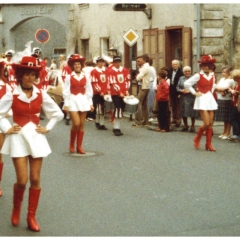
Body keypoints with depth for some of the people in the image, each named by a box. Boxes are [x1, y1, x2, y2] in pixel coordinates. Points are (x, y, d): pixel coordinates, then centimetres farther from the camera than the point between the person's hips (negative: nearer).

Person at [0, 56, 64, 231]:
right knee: (22, 180, -7)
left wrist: (47, 128, 2)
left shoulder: (41, 95, 1)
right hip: (18, 138, -2)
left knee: (35, 180, 3)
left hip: (36, 138, 3)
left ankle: (32, 217, 14)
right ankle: (16, 209, 22)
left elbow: (58, 114, 10)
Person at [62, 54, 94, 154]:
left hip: (83, 101, 3)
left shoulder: (85, 77, 7)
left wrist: (90, 103, 5)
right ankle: (71, 145, 9)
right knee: (76, 124, -12)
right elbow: (66, 91, -3)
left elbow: (89, 91, 9)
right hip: (73, 101, -3)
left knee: (82, 124, 3)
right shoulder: (69, 77, -1)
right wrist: (66, 104, -8)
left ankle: (79, 146, 11)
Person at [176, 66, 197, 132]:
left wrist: (189, 91, -16)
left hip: (191, 97, -3)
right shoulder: (181, 78, 13)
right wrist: (181, 90, -9)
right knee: (183, 112, 7)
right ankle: (185, 125, 23)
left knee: (192, 112, 0)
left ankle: (192, 126, 13)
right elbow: (177, 87, 9)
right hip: (183, 97, 3)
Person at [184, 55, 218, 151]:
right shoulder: (198, 75, -10)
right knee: (206, 123, -12)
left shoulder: (212, 75, 8)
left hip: (210, 99, 6)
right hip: (202, 99, -6)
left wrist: (211, 92, 14)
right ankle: (197, 139, 11)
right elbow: (186, 83, -13)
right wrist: (194, 93, -10)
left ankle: (208, 144, 11)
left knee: (210, 123, 4)